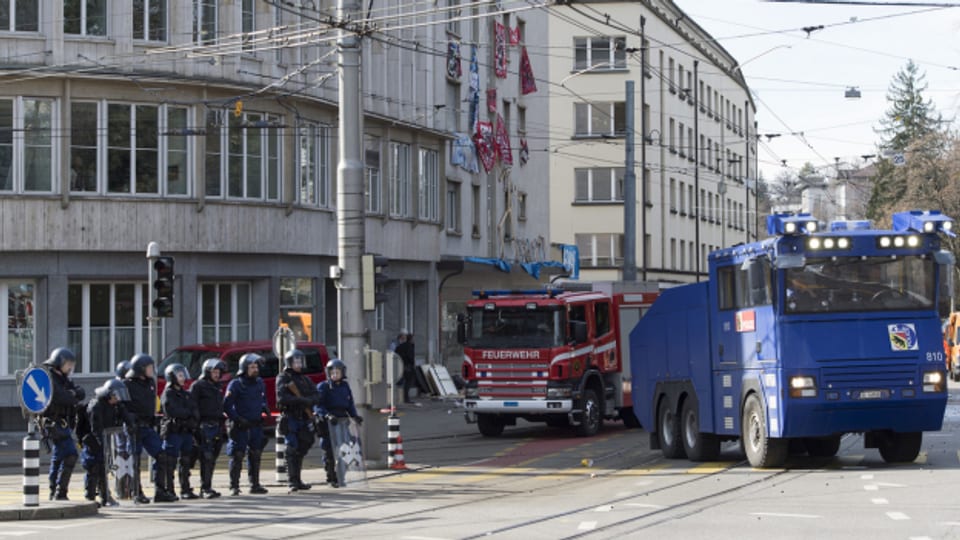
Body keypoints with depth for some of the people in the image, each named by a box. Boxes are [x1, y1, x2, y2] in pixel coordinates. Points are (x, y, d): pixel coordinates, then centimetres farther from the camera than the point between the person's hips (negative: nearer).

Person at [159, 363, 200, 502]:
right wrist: (189, 413, -6)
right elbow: (172, 410, -18)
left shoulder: (185, 394, 19)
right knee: (170, 462, -8)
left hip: (187, 431, 8)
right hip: (173, 431, -8)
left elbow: (195, 411, 12)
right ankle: (169, 491, -9)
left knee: (185, 461, 10)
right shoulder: (168, 393, -4)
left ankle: (186, 489, 16)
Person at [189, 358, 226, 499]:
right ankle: (206, 488, -13)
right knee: (206, 457, -13)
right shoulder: (198, 386, -2)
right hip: (204, 426, -7)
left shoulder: (217, 387, 21)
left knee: (212, 458, 7)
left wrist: (221, 427, 21)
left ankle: (206, 488, 12)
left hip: (216, 426, 7)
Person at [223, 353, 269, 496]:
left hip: (256, 425, 6)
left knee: (255, 455, 10)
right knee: (237, 456, -6)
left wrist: (265, 408, 2)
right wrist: (238, 419, -19)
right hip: (240, 426, -6)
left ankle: (255, 484, 19)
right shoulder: (235, 384, -7)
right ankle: (234, 486, -3)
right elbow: (227, 406, -9)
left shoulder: (259, 383, 11)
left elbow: (263, 399, 24)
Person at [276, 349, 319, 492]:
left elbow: (315, 397, 7)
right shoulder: (283, 379, -2)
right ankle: (292, 481, -10)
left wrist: (308, 401, -15)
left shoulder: (305, 379, 17)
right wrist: (301, 400, -20)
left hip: (304, 419, 6)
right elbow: (282, 398, -16)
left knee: (302, 449, 8)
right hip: (290, 418, -6)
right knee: (292, 450, -10)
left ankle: (297, 481, 15)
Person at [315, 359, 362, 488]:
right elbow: (318, 405, -10)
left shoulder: (345, 386, 15)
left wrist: (355, 416, 4)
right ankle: (331, 478, -1)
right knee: (329, 451, -6)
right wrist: (327, 415, -25)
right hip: (328, 424, -5)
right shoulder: (323, 387, -3)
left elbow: (350, 404, 20)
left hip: (342, 422, 5)